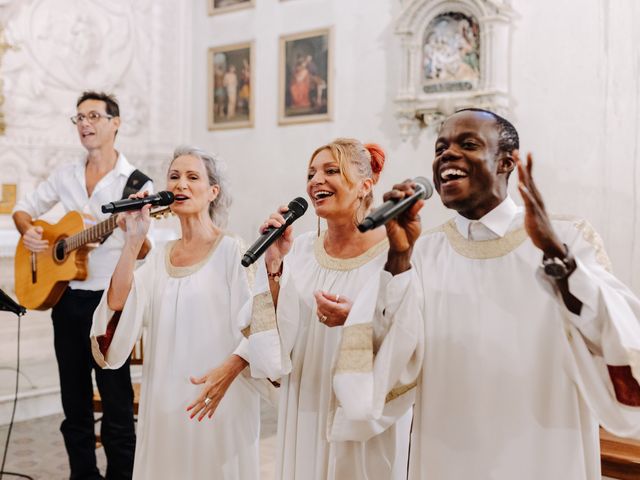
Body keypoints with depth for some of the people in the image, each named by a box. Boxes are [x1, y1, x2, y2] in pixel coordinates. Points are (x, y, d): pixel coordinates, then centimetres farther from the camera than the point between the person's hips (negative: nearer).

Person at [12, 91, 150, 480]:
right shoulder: (65, 176, 9)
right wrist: (28, 231, -2)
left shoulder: (136, 181, -6)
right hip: (66, 297, 5)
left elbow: (142, 253, -8)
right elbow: (24, 209, 20)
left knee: (117, 403, 0)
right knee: (74, 400, 14)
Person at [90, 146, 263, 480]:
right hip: (163, 401, 5)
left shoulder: (233, 251, -7)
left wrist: (228, 370, -28)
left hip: (219, 402, -5)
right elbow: (118, 308, -3)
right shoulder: (159, 257, 9)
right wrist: (133, 241, -8)